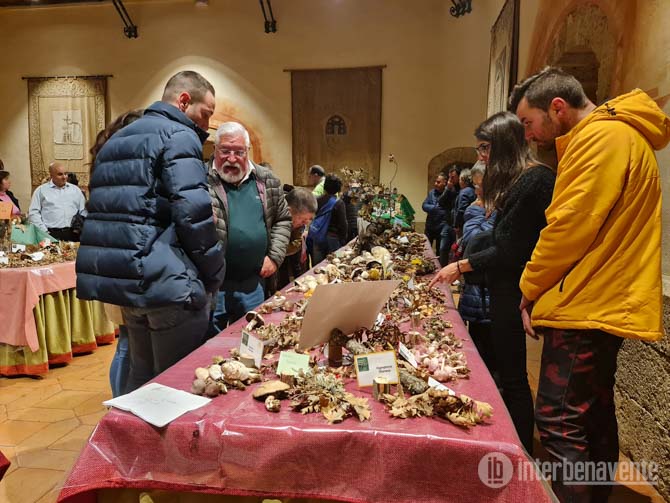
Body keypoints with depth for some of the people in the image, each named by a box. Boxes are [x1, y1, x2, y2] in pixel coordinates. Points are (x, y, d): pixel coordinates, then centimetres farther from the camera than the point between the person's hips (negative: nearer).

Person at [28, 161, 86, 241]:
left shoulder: (75, 190, 19)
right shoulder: (41, 190, 12)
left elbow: (84, 211, 17)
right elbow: (33, 213, 8)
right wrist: (44, 231, -4)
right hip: (51, 234, -1)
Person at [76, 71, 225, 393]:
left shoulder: (117, 139, 21)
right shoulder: (178, 136, -7)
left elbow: (106, 211, 23)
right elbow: (193, 213, -19)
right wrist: (215, 276, -7)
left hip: (123, 279, 9)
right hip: (167, 283, -9)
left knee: (141, 378, 20)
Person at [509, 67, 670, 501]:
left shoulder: (600, 138, -14)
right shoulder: (616, 134, 19)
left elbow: (569, 229, -20)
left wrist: (530, 289, -4)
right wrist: (541, 293, 13)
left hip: (585, 308, -11)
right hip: (604, 305, 11)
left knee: (560, 424, -6)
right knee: (594, 418, 18)